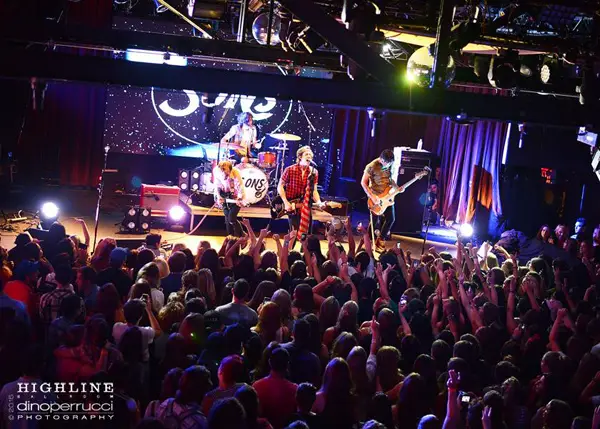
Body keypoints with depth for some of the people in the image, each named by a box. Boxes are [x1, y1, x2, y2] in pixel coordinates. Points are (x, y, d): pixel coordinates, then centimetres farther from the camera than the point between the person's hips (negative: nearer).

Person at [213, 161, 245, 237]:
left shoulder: (235, 173, -31)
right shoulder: (217, 171, -18)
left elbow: (240, 186, -35)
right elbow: (217, 186, -5)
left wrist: (239, 198, -50)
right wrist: (218, 196, -17)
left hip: (235, 198, -4)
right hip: (224, 197, 5)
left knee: (231, 218, -15)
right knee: (227, 219, 8)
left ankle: (240, 237, 3)